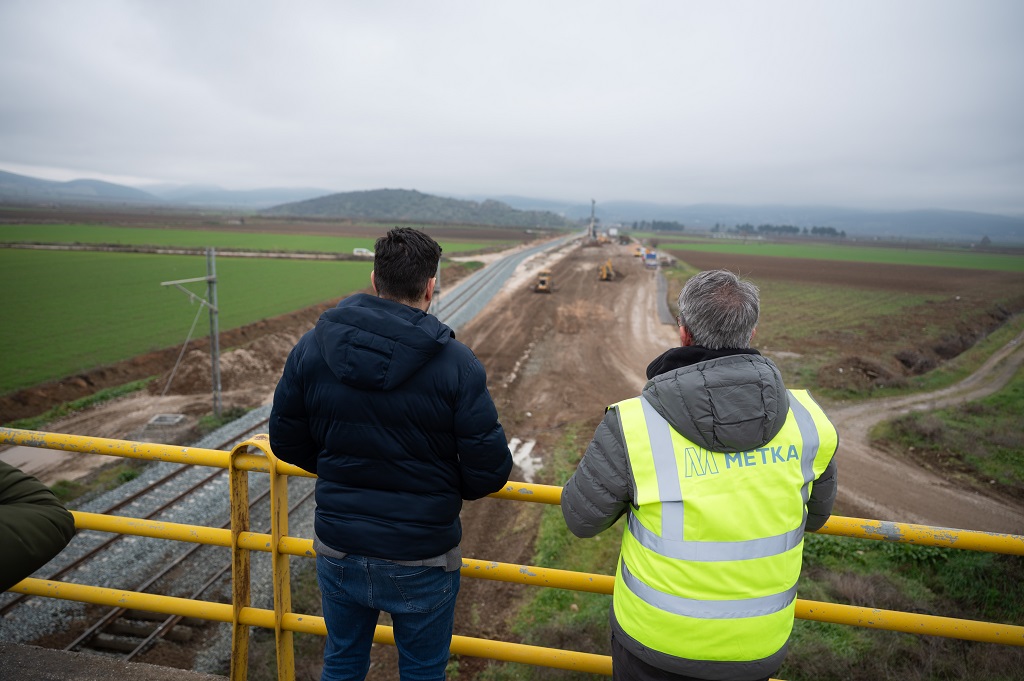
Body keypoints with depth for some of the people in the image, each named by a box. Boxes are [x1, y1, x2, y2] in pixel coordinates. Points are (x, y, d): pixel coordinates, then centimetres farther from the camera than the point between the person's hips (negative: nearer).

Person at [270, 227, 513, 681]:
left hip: (338, 553, 3)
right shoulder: (456, 364, -20)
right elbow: (490, 472, -17)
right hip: (421, 563, -3)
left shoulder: (312, 348, -9)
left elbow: (286, 442, 1)